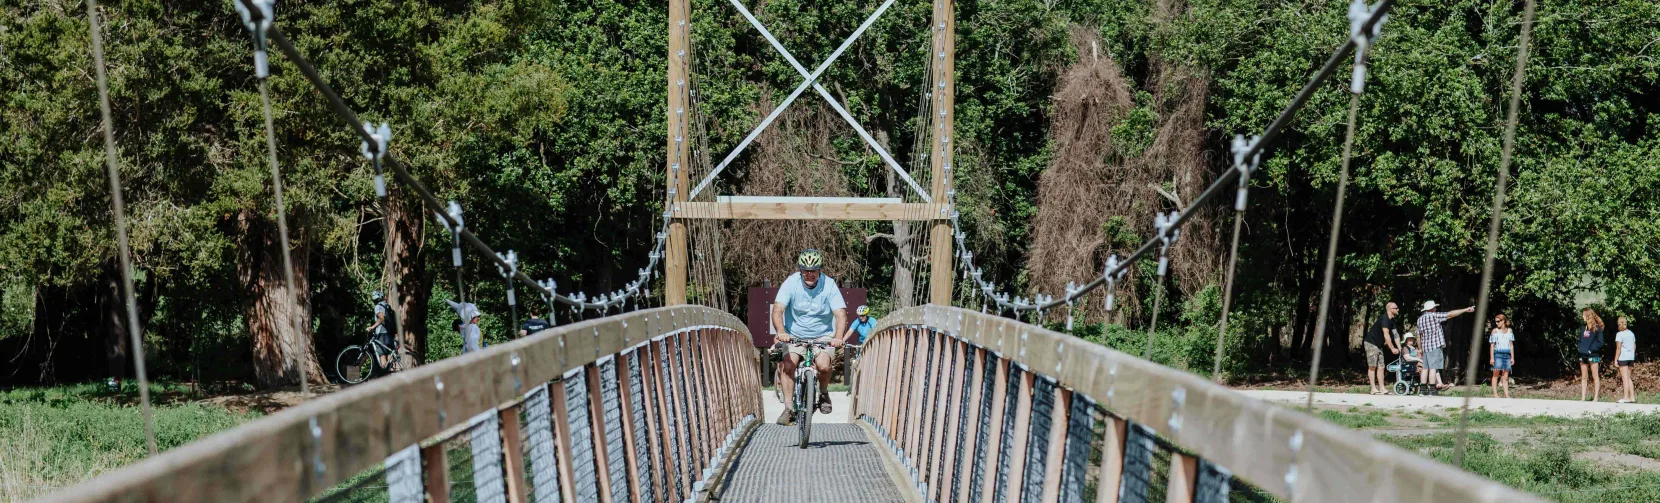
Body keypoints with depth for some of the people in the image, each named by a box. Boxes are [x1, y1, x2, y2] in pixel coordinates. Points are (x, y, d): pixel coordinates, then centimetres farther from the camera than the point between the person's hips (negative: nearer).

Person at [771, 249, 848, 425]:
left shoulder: (829, 285, -13)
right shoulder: (791, 283, -14)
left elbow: (840, 313, -19)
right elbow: (777, 310, -22)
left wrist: (838, 337, -38)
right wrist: (781, 332, -42)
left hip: (822, 336, 0)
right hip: (794, 336, 0)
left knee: (823, 365, -23)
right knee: (786, 365, -22)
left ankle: (823, 393, 9)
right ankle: (788, 409, -11)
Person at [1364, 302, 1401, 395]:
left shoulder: (1392, 321, 9)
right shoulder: (1384, 318, -21)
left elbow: (1395, 335, 8)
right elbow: (1386, 335, -25)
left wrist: (1399, 348, 0)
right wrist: (1392, 349, -24)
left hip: (1379, 345, 9)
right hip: (1371, 343, -9)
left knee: (1381, 366, 4)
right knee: (1372, 366, -9)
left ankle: (1382, 388, 4)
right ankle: (1373, 389, -10)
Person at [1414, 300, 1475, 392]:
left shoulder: (1420, 319, 13)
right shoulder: (1433, 316, -7)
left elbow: (1418, 335, 18)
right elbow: (1450, 314, -10)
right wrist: (1466, 310, -7)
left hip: (1425, 346, 7)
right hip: (1435, 346, -7)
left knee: (1426, 368, 9)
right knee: (1433, 368, -9)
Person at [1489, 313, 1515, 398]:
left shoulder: (1509, 331, 12)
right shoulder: (1495, 331, 2)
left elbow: (1511, 344, 14)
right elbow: (1492, 345, 0)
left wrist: (1512, 357, 10)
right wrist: (1491, 358, -7)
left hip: (1507, 355, 3)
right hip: (1497, 354, -3)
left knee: (1505, 377, 3)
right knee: (1496, 374, -5)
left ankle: (1507, 395, 1)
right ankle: (1495, 394, -5)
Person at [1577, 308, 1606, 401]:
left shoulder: (1597, 328, -5)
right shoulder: (1583, 327, 13)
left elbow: (1600, 342, -8)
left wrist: (1590, 350, -14)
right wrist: (1581, 349, 1)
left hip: (1593, 355, -6)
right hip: (1583, 355, 7)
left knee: (1595, 376, -2)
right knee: (1583, 377, 7)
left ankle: (1596, 398, -2)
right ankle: (1582, 398, 8)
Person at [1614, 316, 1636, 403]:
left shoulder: (1620, 334, -11)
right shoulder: (1631, 333, 10)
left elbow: (1618, 348, -14)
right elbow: (1634, 347, 14)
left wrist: (1615, 359, -11)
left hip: (1623, 357, -7)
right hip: (1631, 357, 7)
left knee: (1625, 377, -6)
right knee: (1628, 378, 14)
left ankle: (1626, 397, -8)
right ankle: (1632, 397, 11)